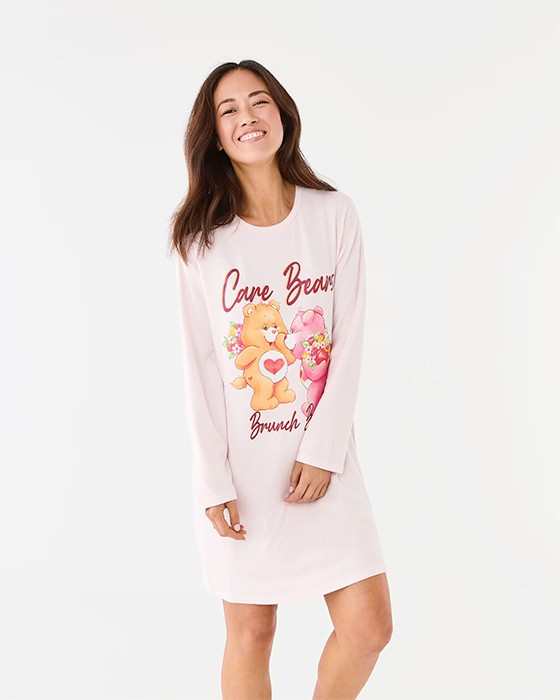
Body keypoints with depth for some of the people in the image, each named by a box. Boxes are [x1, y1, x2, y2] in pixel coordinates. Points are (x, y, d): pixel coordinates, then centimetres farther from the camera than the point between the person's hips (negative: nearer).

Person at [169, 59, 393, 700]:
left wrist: (322, 449, -9)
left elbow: (349, 342, -1)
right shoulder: (202, 235, -1)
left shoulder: (334, 215, 0)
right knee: (251, 632, 6)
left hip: (321, 453, 1)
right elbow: (199, 363, -2)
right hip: (239, 460, -1)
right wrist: (215, 480, -7)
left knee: (368, 625, -1)